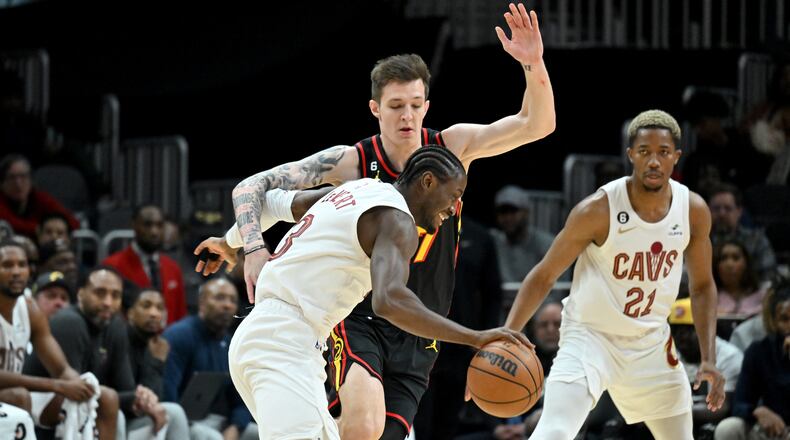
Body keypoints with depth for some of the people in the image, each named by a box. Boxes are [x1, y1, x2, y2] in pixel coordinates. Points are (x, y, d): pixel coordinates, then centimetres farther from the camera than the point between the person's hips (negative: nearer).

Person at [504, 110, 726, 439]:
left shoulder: (694, 211, -7)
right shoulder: (597, 211, -21)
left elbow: (702, 286, 7)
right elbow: (543, 277, -12)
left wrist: (708, 360, -2)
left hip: (650, 344, 5)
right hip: (589, 337, -5)